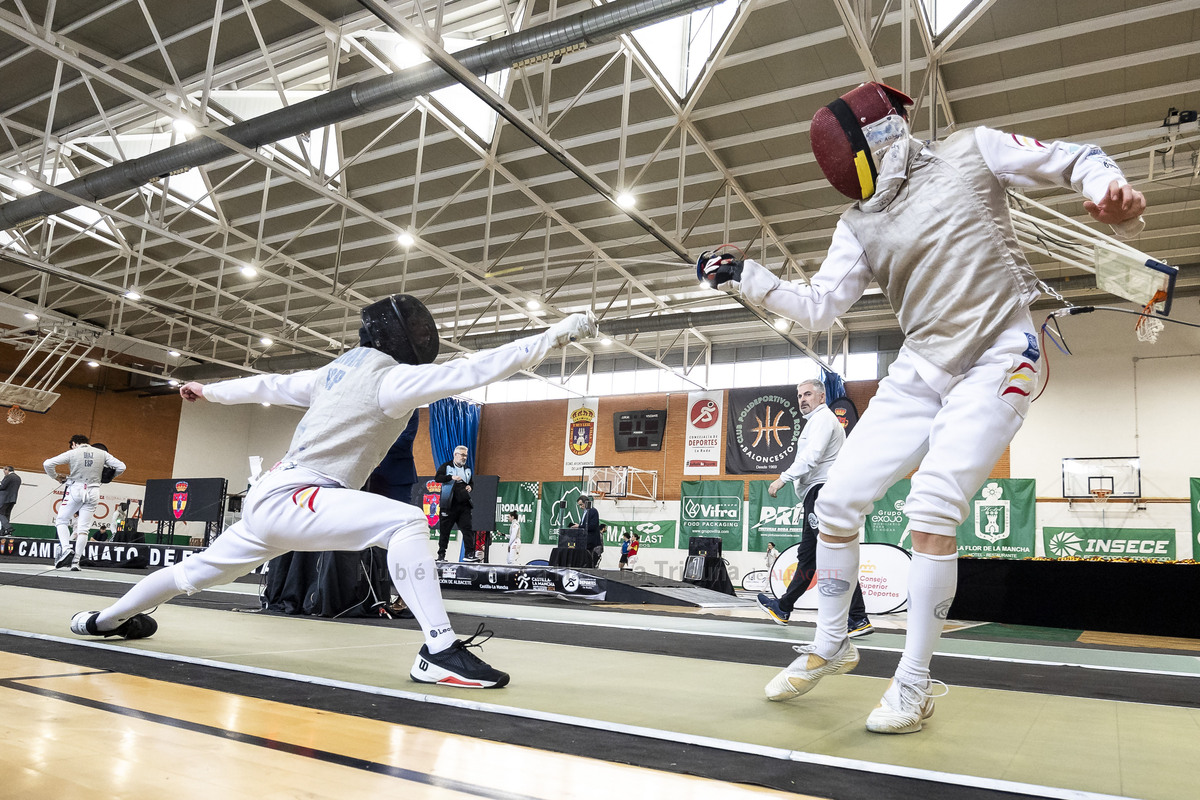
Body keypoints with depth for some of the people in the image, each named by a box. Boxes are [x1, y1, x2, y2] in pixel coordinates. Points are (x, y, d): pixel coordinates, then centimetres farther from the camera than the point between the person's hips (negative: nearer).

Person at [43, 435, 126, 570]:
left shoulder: (72, 453, -2)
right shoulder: (102, 453, 4)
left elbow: (47, 464, -6)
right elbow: (121, 466, 0)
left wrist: (56, 477, 10)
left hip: (76, 490, -2)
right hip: (93, 492, 2)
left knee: (61, 521, 14)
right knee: (83, 528, 6)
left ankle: (66, 549, -8)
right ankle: (76, 561, 3)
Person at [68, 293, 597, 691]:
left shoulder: (338, 370, 12)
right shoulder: (387, 377, -14)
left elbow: (268, 386, 22)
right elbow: (470, 371, -25)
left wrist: (208, 391, 37)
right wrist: (555, 334, -27)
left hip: (273, 500, 10)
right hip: (288, 499, -10)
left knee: (202, 573, 31)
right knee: (406, 523, -29)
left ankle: (107, 619, 53)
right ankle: (439, 652, -33)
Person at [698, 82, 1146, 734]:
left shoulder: (972, 150, 1)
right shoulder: (859, 223, 9)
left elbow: (1076, 162, 3)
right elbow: (816, 309, 3)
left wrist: (1113, 193, -20)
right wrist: (744, 278, -10)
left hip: (998, 361, -4)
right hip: (920, 373, 5)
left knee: (930, 513, -21)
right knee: (836, 505, -3)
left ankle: (915, 681, -3)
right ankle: (831, 645, 20)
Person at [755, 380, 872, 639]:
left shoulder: (823, 417, -6)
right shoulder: (817, 420, 26)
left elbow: (812, 456, -19)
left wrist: (783, 478, -20)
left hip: (822, 491, -11)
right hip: (818, 494, 11)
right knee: (807, 556, 16)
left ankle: (858, 619, -16)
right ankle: (783, 608, 25)